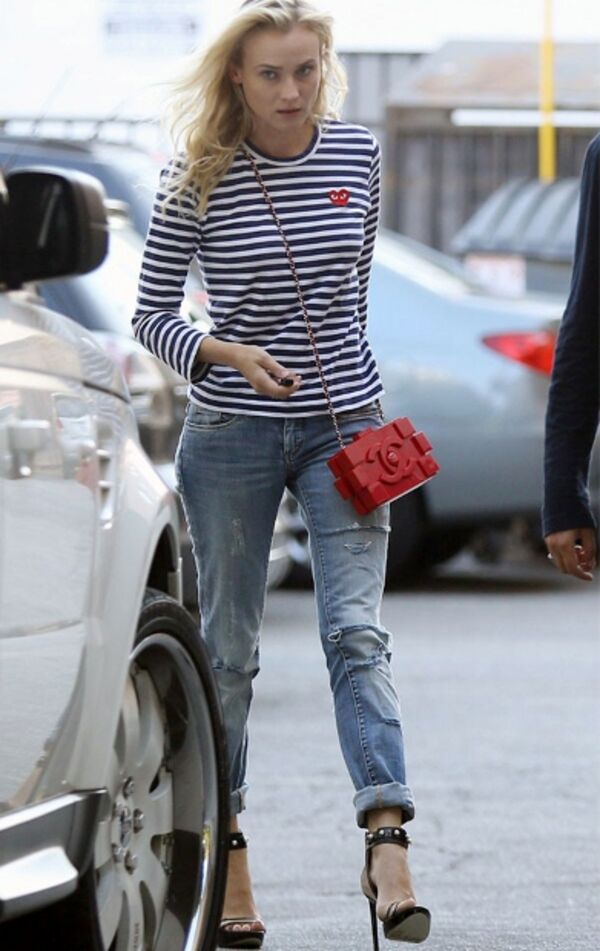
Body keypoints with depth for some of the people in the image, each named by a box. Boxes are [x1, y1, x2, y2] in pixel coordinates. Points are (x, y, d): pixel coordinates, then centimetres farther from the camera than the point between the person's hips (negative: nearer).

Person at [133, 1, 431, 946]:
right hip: (232, 434, -1)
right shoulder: (199, 178, -8)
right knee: (229, 647, 6)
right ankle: (228, 860, 16)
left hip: (344, 426, 1)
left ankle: (388, 850, -24)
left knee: (357, 631, -14)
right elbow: (151, 314, -2)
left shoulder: (358, 155, 0)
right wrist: (230, 355, -19)